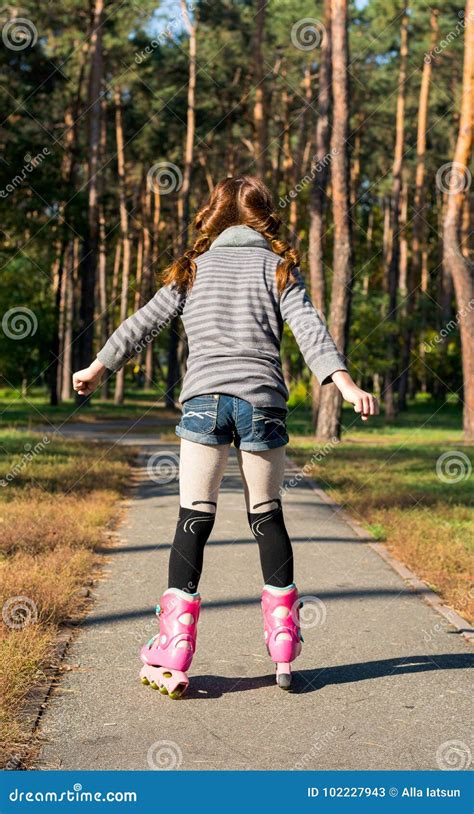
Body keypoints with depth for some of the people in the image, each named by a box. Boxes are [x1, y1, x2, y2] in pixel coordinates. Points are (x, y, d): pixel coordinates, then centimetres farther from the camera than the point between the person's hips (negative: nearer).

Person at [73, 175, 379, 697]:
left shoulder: (194, 269, 16)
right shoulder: (278, 266, 12)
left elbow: (142, 325, 16)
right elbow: (308, 326, -4)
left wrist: (96, 369, 28)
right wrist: (344, 383, -12)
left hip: (204, 399, 0)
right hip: (262, 401, 0)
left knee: (194, 520, 2)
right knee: (267, 517, 12)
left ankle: (172, 659, -3)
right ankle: (284, 651, 15)